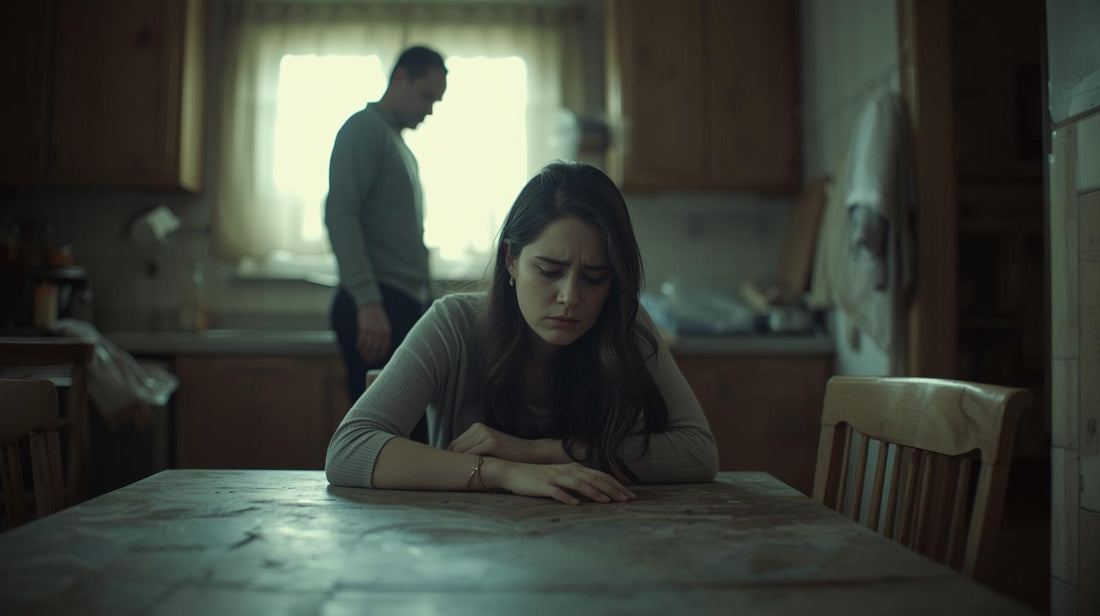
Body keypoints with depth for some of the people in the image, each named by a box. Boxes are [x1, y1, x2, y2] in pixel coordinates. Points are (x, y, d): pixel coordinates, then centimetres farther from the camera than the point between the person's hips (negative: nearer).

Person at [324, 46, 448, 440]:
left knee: (410, 433, 2)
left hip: (402, 305, 9)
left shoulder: (401, 147, 28)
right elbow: (339, 214, -14)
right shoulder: (365, 127, 0)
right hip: (375, 307, -9)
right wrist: (368, 301, -23)